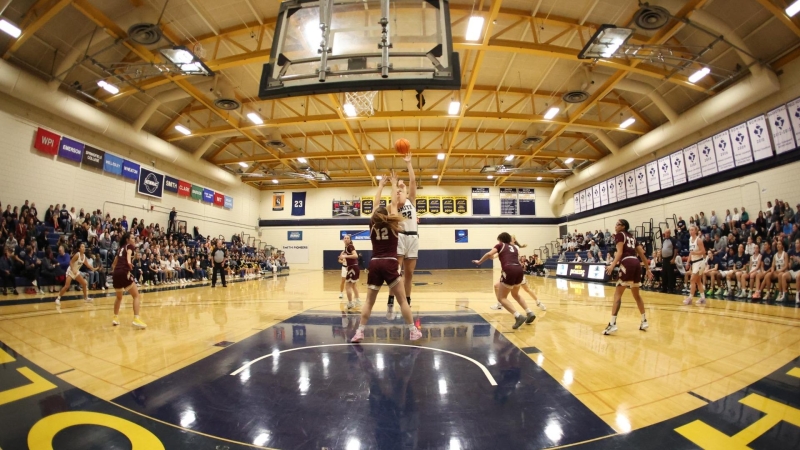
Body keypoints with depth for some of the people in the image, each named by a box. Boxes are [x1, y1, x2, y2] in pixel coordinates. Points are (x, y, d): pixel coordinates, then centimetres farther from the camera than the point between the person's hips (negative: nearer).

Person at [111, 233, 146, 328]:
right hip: (124, 272, -8)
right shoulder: (130, 246, 5)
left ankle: (115, 318, 30)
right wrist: (129, 262, -37)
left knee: (119, 297, 27)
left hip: (115, 273, 8)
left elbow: (114, 264, 32)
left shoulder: (120, 249, 25)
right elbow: (128, 254, -19)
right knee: (136, 295, -4)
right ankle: (136, 319, -13)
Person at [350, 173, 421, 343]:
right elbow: (394, 204, 14)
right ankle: (413, 331, 10)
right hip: (389, 264, -2)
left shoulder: (373, 225, 9)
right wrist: (394, 184, 24)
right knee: (402, 300, 5)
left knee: (369, 302, 9)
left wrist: (380, 186, 31)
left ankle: (359, 332, 5)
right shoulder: (392, 225, 4)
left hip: (374, 264, 3)